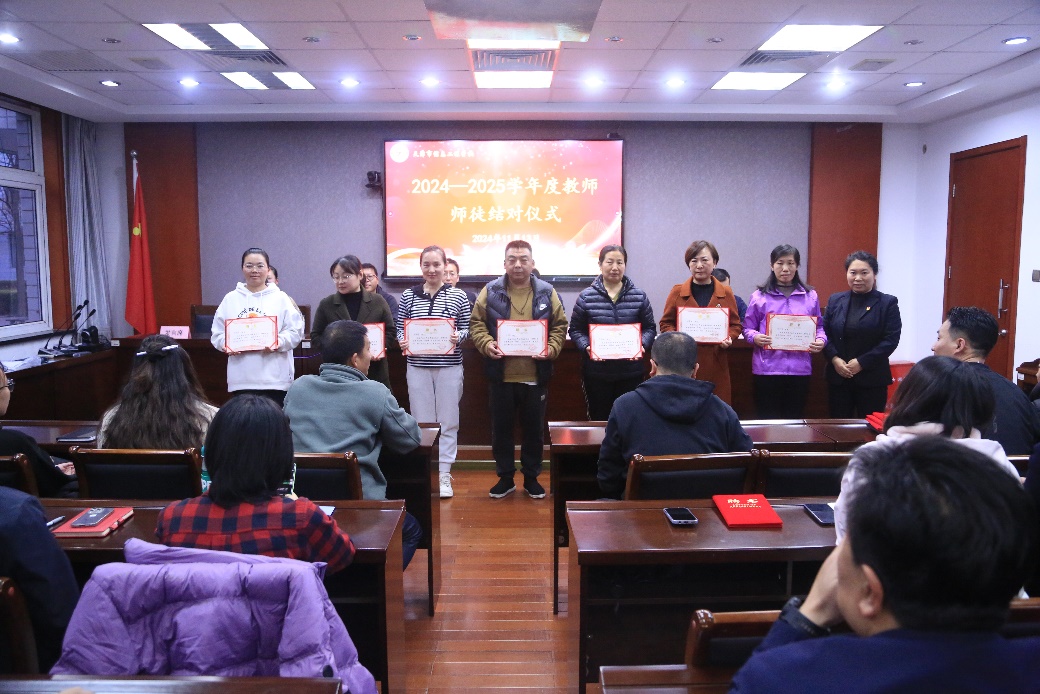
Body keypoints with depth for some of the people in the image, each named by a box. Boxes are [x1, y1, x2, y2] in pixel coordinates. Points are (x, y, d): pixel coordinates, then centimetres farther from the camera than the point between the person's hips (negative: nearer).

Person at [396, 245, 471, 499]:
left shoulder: (458, 296, 1)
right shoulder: (408, 296, 5)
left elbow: (467, 328, 4)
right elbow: (400, 328, 9)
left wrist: (458, 336, -18)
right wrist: (402, 341, -12)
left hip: (449, 366, -1)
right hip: (418, 366, 1)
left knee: (448, 421, 5)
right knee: (421, 421, 6)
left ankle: (444, 474, 15)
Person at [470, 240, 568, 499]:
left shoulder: (547, 292, 3)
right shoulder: (491, 291, 2)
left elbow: (560, 326, 6)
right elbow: (476, 323, 3)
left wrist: (551, 348, -11)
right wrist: (486, 343, -15)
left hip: (535, 377, 0)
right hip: (500, 376, 0)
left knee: (534, 429, 11)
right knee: (501, 429, 10)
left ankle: (531, 478, 27)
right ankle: (505, 478, 25)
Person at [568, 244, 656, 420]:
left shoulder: (639, 296, 4)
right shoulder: (586, 296, 0)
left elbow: (650, 328, 7)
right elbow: (575, 330, 3)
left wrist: (642, 345, -12)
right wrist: (587, 347, -15)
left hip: (631, 372, 1)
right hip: (596, 372, -1)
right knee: (598, 418, 8)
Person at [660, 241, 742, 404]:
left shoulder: (726, 293, 6)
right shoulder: (677, 291, 5)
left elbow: (736, 325, 12)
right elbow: (666, 324, 9)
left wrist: (729, 338, -9)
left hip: (715, 364, 1)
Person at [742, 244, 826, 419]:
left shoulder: (811, 296, 9)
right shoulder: (759, 296, 3)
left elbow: (818, 327, 14)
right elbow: (747, 328, 5)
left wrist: (821, 340, -7)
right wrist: (755, 338, -16)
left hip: (800, 368, 2)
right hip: (767, 368, -2)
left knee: (795, 419, 8)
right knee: (768, 419, 3)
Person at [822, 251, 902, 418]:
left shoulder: (888, 303, -1)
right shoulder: (835, 300, 9)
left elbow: (891, 339, -8)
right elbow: (824, 333, 7)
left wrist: (862, 362, -15)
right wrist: (834, 359, -10)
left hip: (872, 379, -3)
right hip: (838, 377, 3)